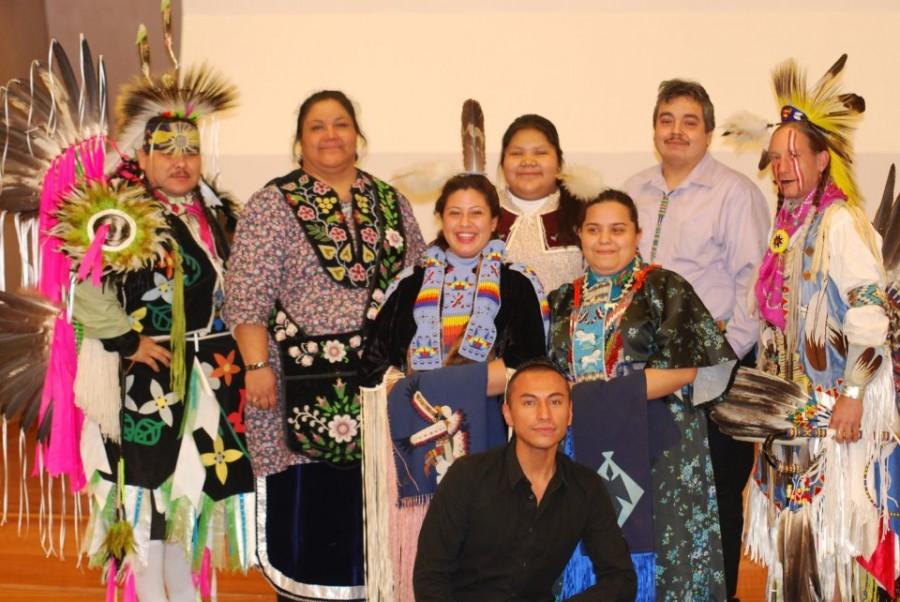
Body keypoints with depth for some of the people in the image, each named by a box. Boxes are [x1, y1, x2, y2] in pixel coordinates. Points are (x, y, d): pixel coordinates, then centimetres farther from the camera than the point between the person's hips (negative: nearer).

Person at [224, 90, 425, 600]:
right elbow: (247, 295, -6)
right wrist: (258, 365, -15)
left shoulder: (391, 203, 12)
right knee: (306, 510, 0)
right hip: (306, 386, -4)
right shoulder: (273, 205, 0)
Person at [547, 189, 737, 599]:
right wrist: (572, 400, -5)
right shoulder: (565, 301, 15)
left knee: (647, 546, -5)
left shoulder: (664, 289, 1)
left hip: (654, 446, -4)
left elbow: (686, 366, -9)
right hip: (584, 447, 4)